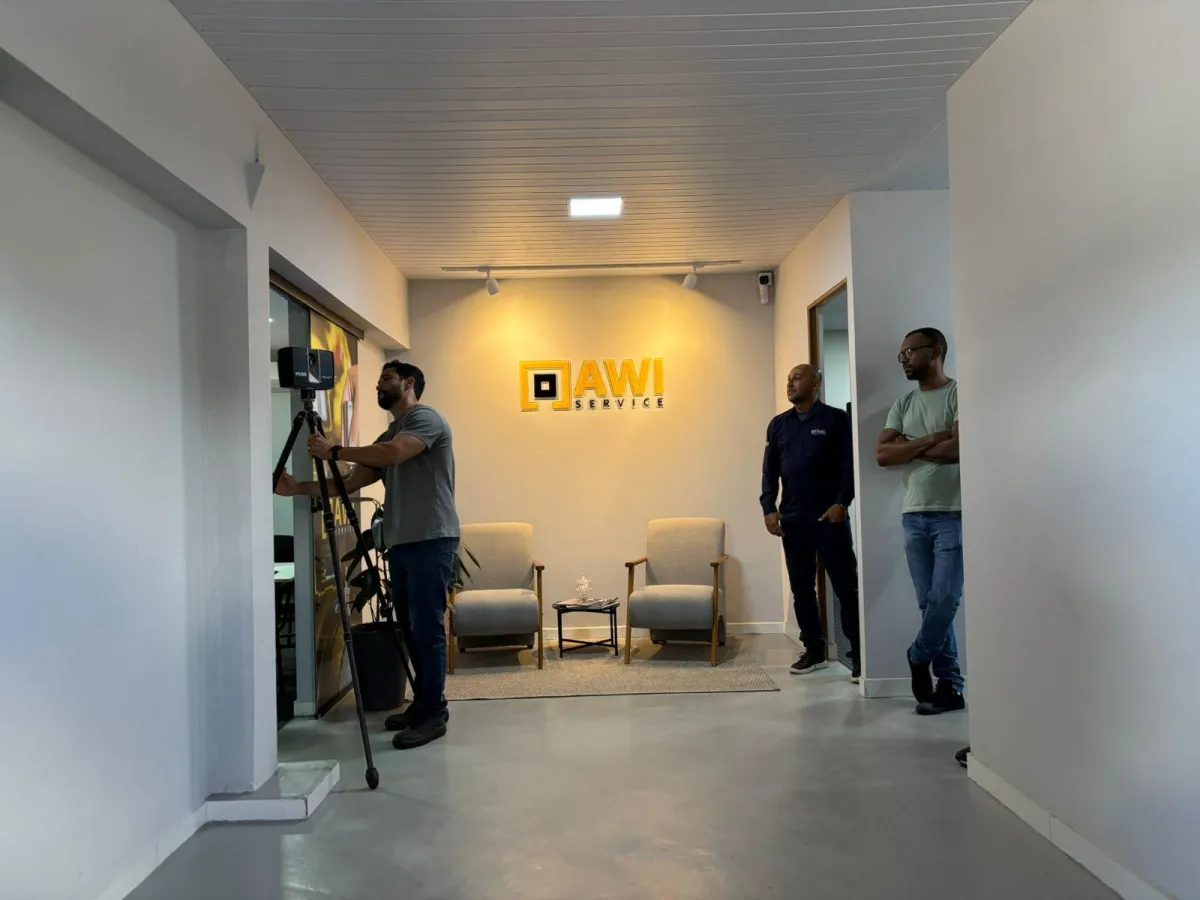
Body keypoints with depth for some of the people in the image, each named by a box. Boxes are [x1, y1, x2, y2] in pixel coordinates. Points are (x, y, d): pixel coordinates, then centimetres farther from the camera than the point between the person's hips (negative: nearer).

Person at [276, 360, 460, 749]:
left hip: (431, 541, -9)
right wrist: (300, 488, 4)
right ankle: (421, 705, 22)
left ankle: (434, 714, 0)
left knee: (428, 629, -7)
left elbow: (393, 454, -23)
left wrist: (333, 451, -15)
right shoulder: (387, 437, 22)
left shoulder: (426, 418, -5)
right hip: (401, 543, 9)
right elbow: (352, 483, 16)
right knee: (412, 629, 12)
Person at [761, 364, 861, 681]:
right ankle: (814, 650, 19)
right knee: (801, 588, 8)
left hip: (829, 517, -4)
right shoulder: (778, 424, 13)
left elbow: (850, 464, -5)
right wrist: (769, 507, -2)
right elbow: (770, 470, 10)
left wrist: (842, 503, -15)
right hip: (792, 519, 5)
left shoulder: (836, 419, 0)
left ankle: (859, 654, 1)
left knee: (846, 586, -4)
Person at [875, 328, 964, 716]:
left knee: (945, 598, -7)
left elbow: (958, 449, -17)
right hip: (915, 515, 6)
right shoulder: (903, 404, 15)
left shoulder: (959, 393, -3)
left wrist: (909, 447, -4)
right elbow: (882, 454, 2)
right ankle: (949, 684, 12)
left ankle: (918, 658, 17)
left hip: (952, 514, -6)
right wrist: (930, 440, -9)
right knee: (929, 602, 5)